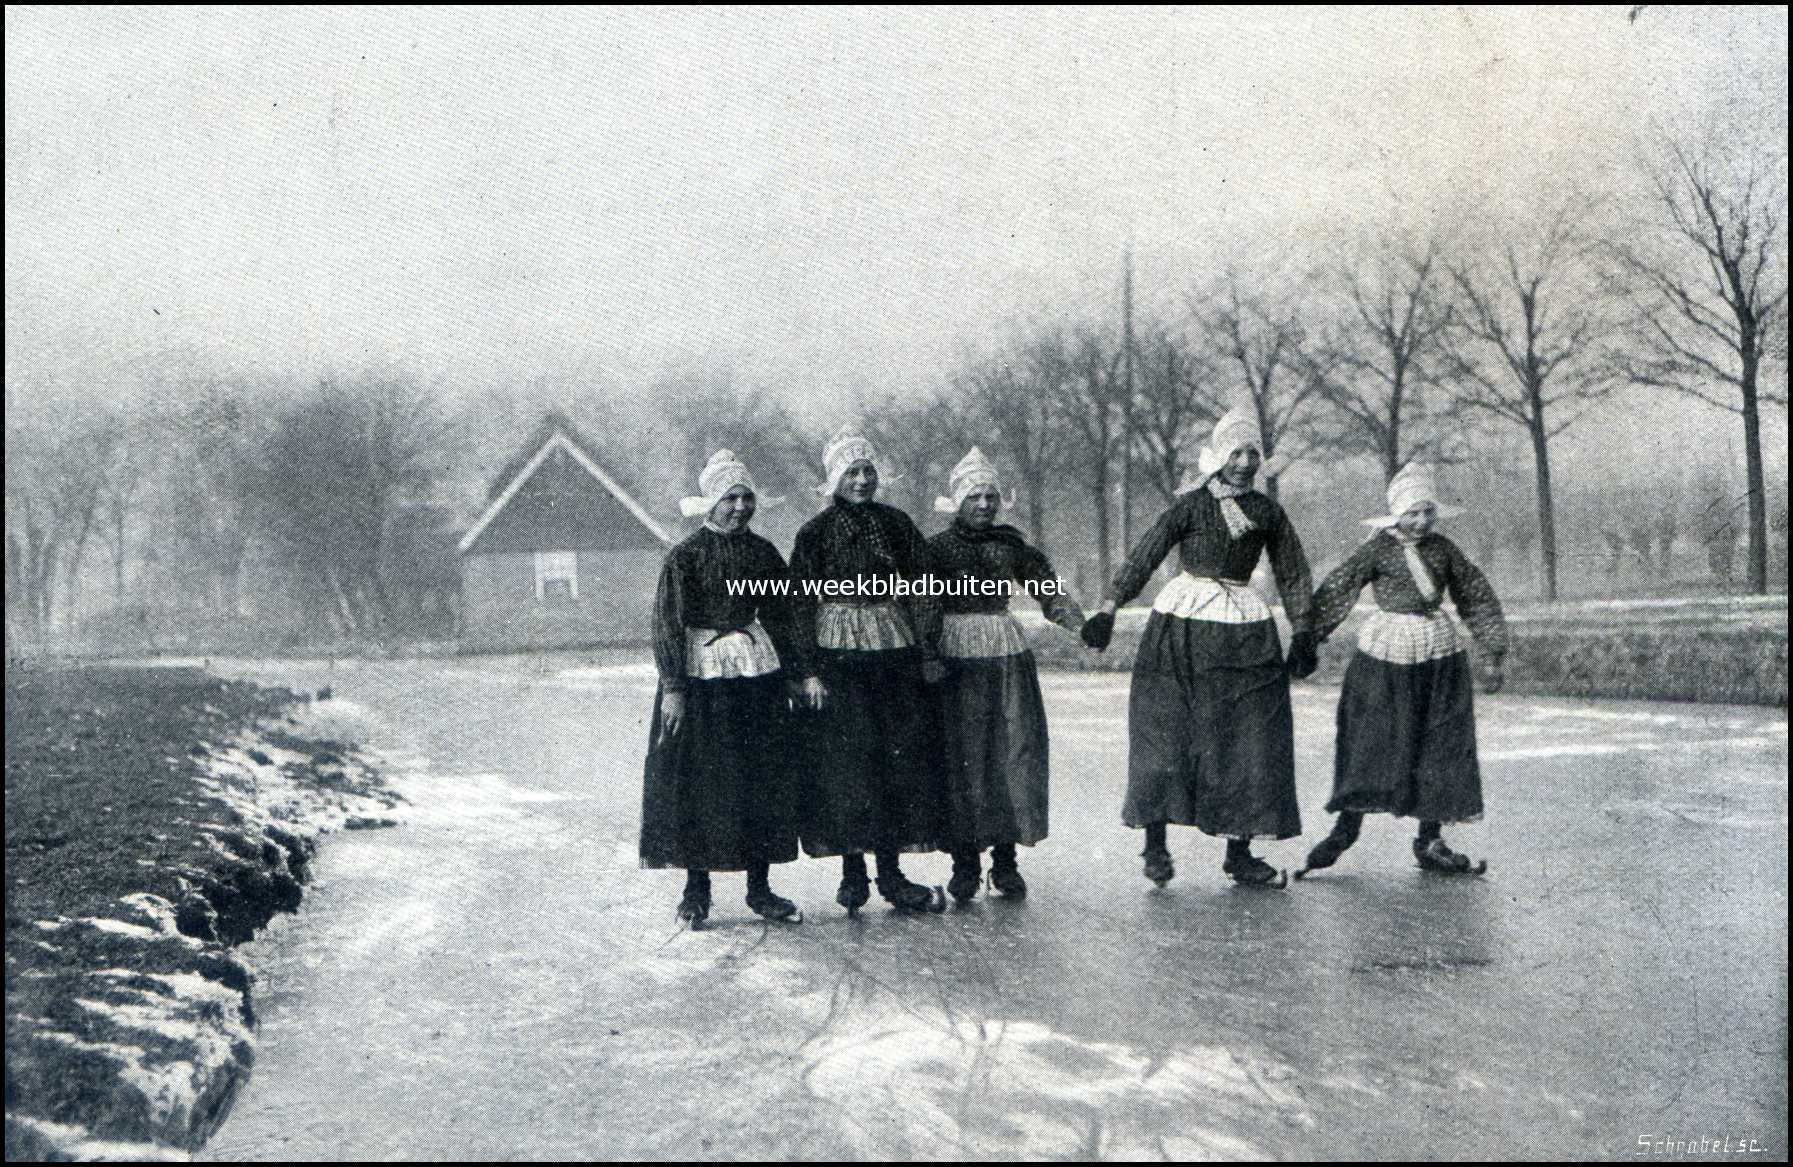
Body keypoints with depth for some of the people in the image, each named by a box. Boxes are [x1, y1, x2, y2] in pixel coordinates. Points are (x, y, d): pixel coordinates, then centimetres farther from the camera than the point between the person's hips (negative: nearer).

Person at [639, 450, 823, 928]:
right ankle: (696, 888, 12)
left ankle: (760, 887, 15)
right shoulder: (685, 556, -6)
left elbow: (783, 615, 13)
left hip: (757, 673, 4)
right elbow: (667, 623, -9)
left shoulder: (763, 552, 7)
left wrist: (804, 671, 7)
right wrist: (672, 687, -17)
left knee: (764, 778, 5)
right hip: (700, 675, -4)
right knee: (696, 781, -1)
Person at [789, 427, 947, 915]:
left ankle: (891, 873, 11)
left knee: (901, 756, 2)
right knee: (845, 759, -2)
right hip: (838, 658, -3)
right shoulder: (815, 533, -1)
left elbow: (919, 593, 9)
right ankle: (852, 871, 9)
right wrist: (806, 670, -6)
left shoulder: (897, 524, 7)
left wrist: (927, 651, 4)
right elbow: (801, 605, -1)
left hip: (894, 652, 3)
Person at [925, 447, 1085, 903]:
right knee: (962, 757, -3)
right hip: (957, 657, -3)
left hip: (1008, 656, 3)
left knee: (1015, 751, 1)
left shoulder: (1009, 542, 9)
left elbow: (1048, 586, 10)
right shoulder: (938, 547, 0)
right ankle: (965, 861, 5)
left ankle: (1005, 860, 10)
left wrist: (1079, 624, -3)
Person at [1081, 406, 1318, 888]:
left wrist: (1302, 633, 9)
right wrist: (1108, 609, -20)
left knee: (1251, 741, 3)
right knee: (1165, 733, -5)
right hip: (1181, 629, -3)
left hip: (1245, 633, 4)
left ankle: (1239, 854, 13)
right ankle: (1156, 843, 7)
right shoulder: (1191, 505, -3)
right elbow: (1144, 555, -10)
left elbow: (1293, 576, 15)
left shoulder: (1268, 513, 7)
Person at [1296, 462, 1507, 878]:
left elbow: (1477, 598, 14)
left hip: (1439, 653, 4)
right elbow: (1333, 593, -7)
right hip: (1385, 656, -4)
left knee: (1439, 746, 5)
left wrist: (1493, 656, 13)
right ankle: (1345, 829, 9)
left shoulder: (1442, 548, 5)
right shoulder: (1377, 549, -5)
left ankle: (1430, 843, 13)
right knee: (1369, 742, -3)